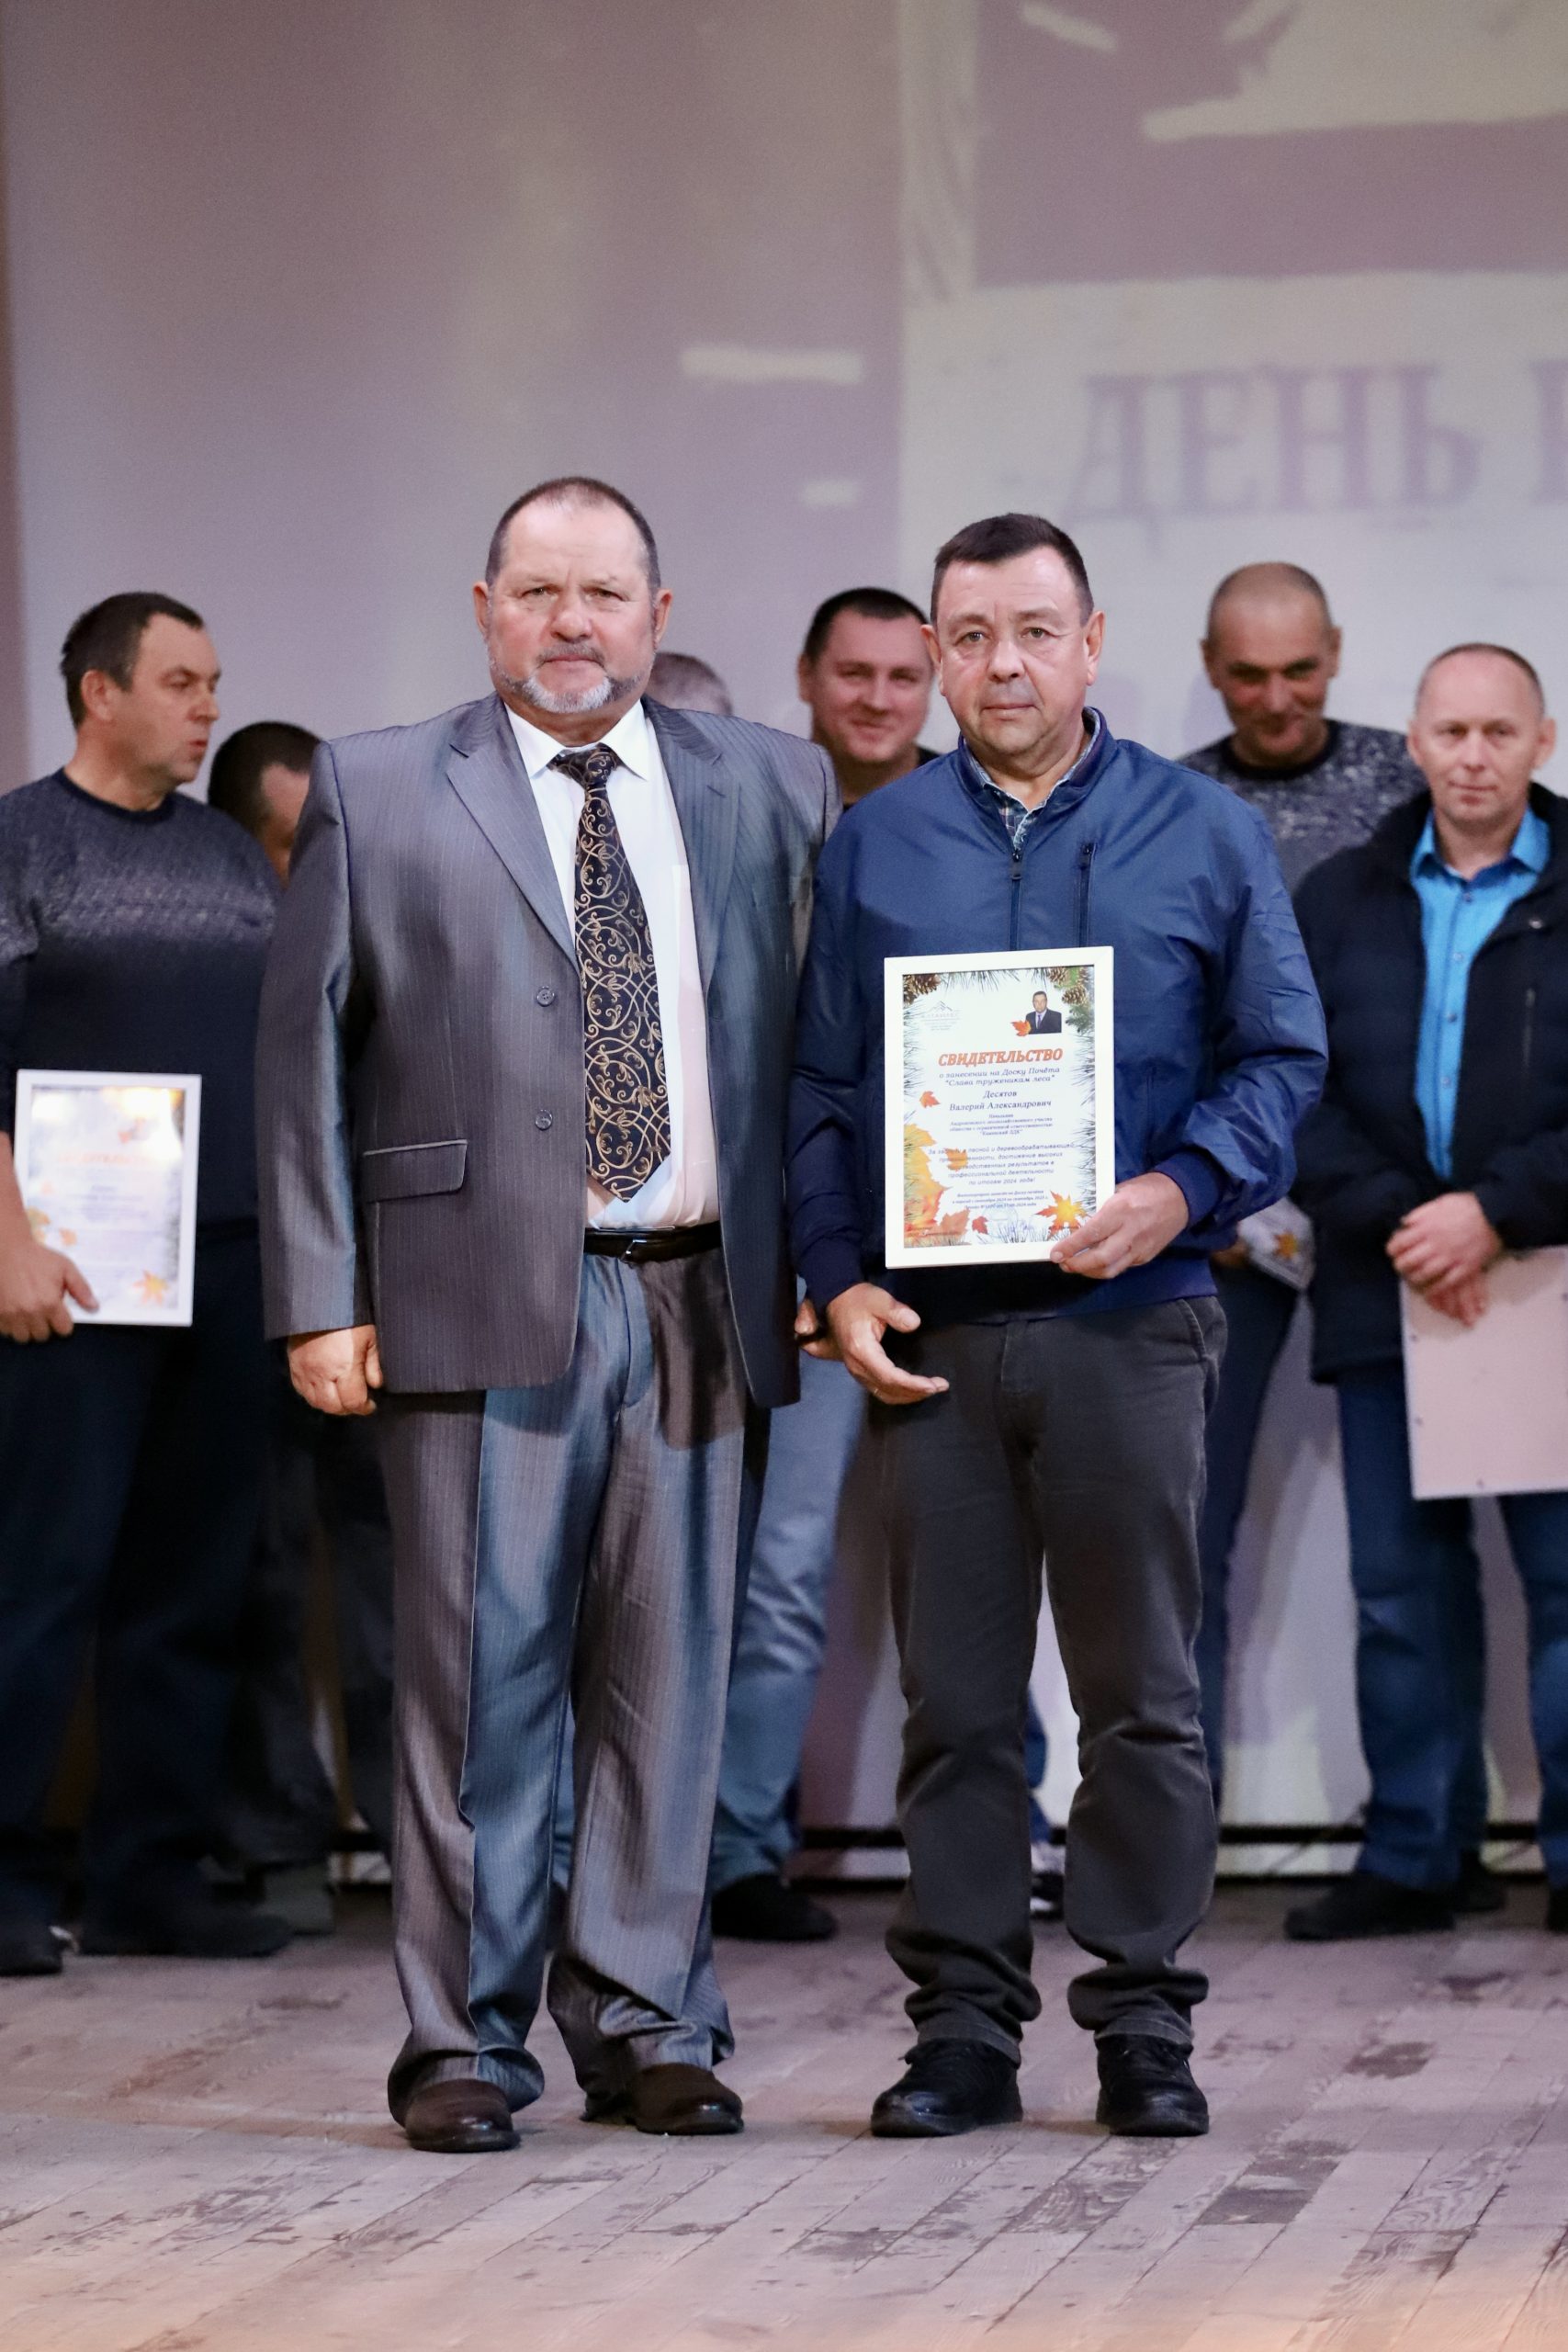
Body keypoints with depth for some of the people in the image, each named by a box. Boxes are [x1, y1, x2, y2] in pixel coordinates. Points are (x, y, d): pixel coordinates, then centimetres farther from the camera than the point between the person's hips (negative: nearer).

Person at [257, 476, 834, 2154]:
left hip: (701, 1301, 2)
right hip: (479, 1301, -2)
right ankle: (466, 2035, 8)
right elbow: (303, 1053, 3)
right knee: (478, 1670, -1)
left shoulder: (770, 788, 12)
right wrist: (319, 1299, -4)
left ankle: (645, 2018, 16)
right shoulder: (374, 793, 6)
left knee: (668, 1670, 6)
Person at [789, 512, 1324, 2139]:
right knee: (954, 1699, 4)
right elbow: (817, 1089, 10)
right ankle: (963, 2022, 11)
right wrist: (837, 1280, -2)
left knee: (1140, 1693, 3)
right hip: (930, 1334, 1)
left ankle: (1143, 2019, 11)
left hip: (1129, 1318, -1)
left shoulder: (1203, 836, 6)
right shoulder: (870, 849, 10)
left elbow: (1281, 1054, 5)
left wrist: (1182, 1189, -12)